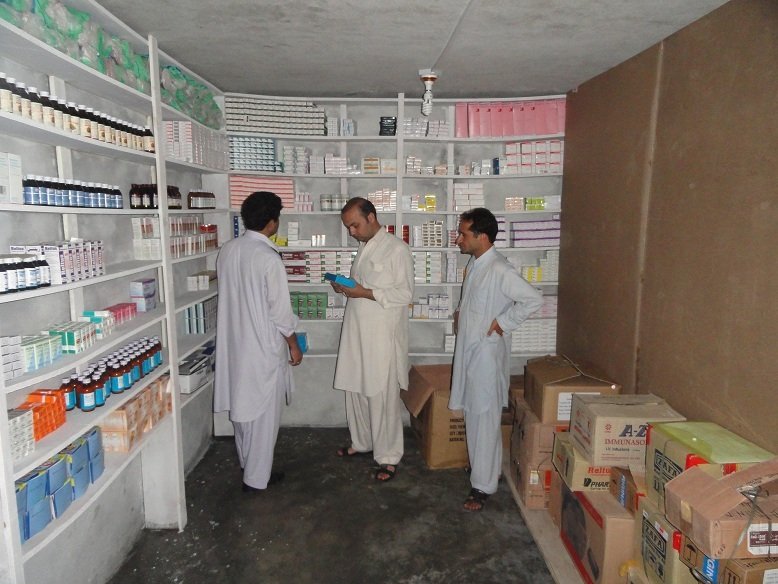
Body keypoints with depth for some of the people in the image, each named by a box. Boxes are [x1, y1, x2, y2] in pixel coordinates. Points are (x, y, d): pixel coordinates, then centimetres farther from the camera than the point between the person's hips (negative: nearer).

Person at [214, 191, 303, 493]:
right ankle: (256, 477, 18)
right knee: (264, 412, 7)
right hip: (263, 345, -7)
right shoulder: (268, 257, -21)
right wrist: (293, 344, -6)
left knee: (241, 403, 21)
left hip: (233, 341, 8)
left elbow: (229, 294, 10)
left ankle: (247, 462, 39)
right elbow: (280, 309, -18)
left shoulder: (227, 250, 0)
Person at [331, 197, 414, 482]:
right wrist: (345, 287, 2)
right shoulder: (363, 246, 13)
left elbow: (405, 293, -16)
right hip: (356, 332, 8)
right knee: (355, 390, 16)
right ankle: (362, 442, 35)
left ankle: (388, 456, 15)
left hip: (382, 335, -8)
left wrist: (364, 293, -21)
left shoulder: (397, 249, -12)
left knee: (382, 397, 0)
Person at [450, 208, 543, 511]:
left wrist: (503, 323, -20)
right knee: (472, 414, 20)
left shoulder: (500, 269, -20)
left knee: (485, 418, 0)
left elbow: (533, 299, -27)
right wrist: (459, 313, 9)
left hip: (487, 352, -9)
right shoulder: (474, 263, 8)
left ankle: (483, 485, 12)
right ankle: (478, 465, 38)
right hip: (468, 349, 9)